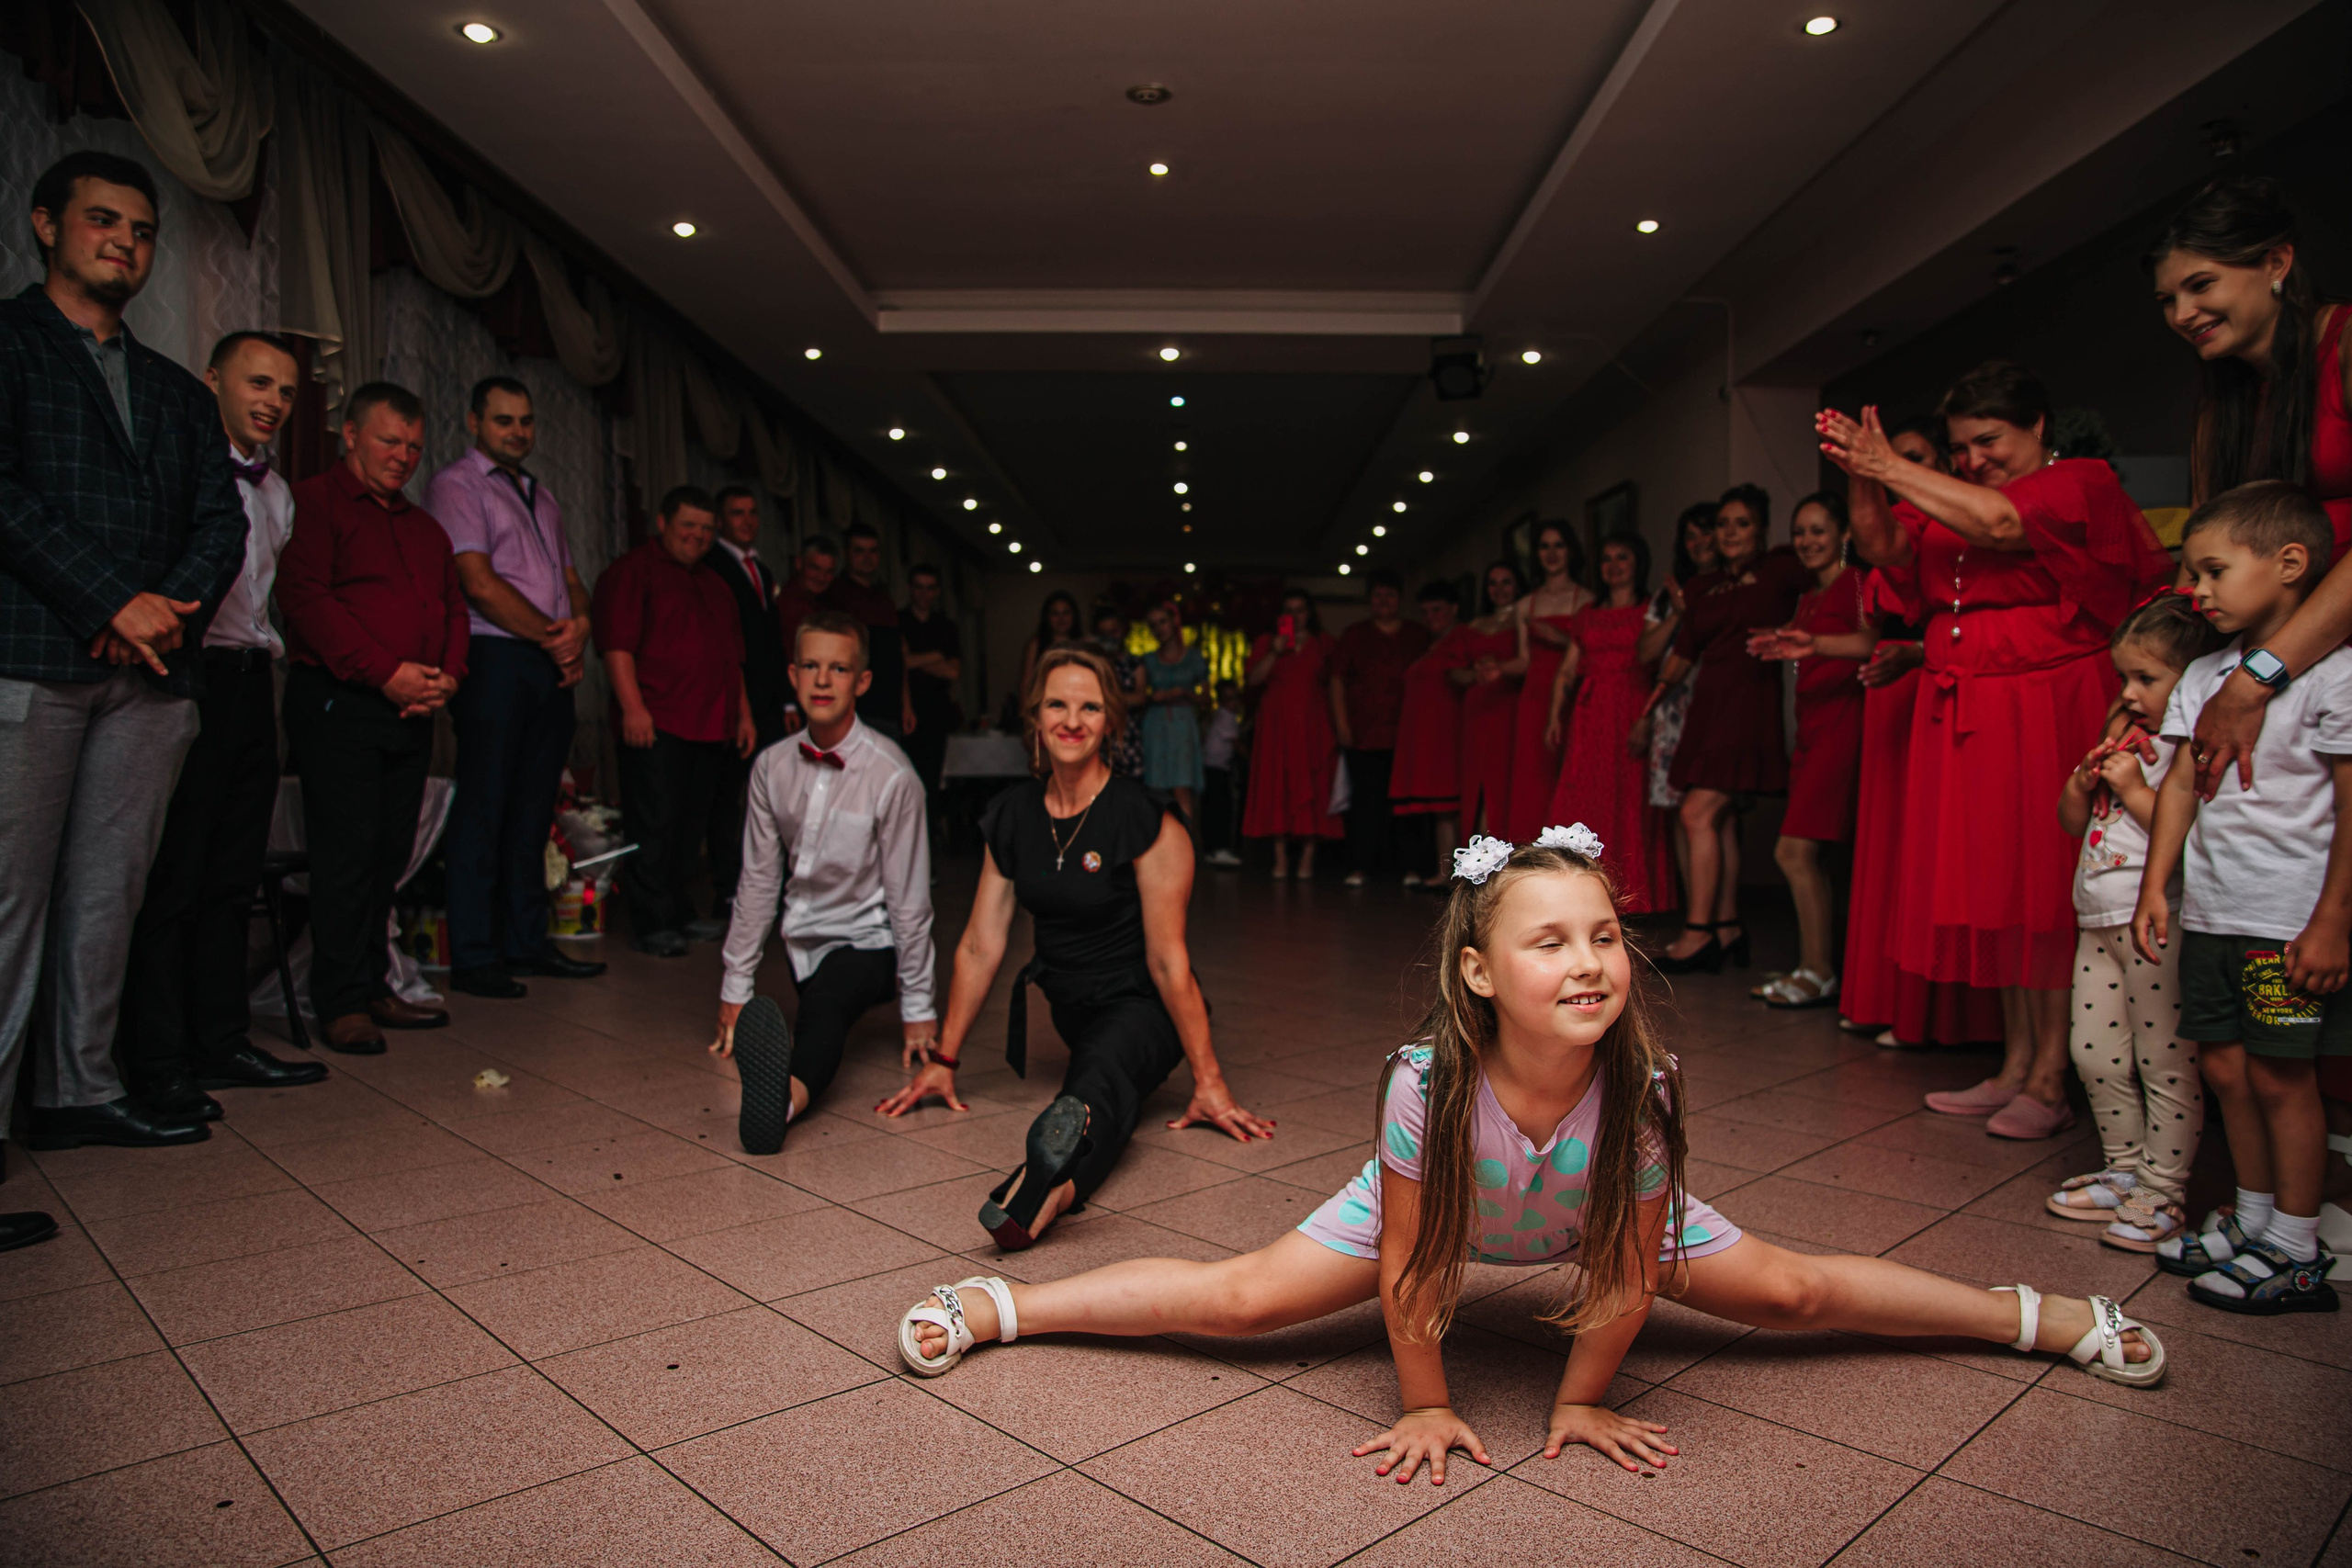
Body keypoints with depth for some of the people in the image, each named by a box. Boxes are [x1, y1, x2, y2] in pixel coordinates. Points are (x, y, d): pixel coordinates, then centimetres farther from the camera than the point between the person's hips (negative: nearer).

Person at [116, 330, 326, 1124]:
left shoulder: (276, 491, 21)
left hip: (252, 681, 8)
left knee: (232, 875, 11)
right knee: (170, 876, -4)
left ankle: (220, 1043, 19)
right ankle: (156, 1064, 4)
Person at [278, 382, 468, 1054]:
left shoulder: (425, 527, 23)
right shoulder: (313, 503, 1)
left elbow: (454, 611, 20)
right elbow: (306, 598, -12)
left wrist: (447, 676, 0)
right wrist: (386, 672, -17)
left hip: (413, 711, 7)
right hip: (338, 703, -7)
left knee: (390, 853, 8)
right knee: (346, 853, -7)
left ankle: (372, 986, 16)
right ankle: (342, 1003, 0)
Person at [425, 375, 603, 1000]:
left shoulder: (541, 496, 24)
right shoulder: (455, 486, 0)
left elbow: (571, 579, 21)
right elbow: (479, 582, -11)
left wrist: (580, 626, -2)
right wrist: (554, 637, -8)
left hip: (552, 666, 7)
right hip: (495, 660, -7)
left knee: (533, 811, 9)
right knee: (483, 810, -5)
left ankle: (526, 943, 15)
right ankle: (473, 957, -1)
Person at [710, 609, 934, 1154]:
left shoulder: (891, 775, -16)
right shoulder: (773, 766, -1)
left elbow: (909, 898, -12)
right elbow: (758, 880, 6)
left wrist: (917, 1008, -7)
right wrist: (735, 987, 9)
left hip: (865, 943, -10)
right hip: (803, 939, 10)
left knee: (824, 1002, -34)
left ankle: (793, 1092, -62)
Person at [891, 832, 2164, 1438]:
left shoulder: (1641, 1089, -35)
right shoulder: (1430, 1083, -40)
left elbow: (1630, 1270, -18)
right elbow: (1406, 1265, -25)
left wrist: (1580, 1400, -7)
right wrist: (1426, 1403, -12)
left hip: (1597, 1219, 2)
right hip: (1437, 1208, -2)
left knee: (1791, 1291, 6)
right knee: (1241, 1299, -4)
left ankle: (2046, 1318, 33)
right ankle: (995, 1305, 13)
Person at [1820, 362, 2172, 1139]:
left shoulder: (2082, 483, -2)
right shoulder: (1950, 494, 15)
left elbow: (2001, 524, -19)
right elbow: (1885, 548, 5)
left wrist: (1893, 469, -16)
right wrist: (1863, 482, -12)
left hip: (2048, 710, -6)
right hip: (1963, 716, 6)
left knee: (2045, 884, -4)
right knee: (1993, 889, 7)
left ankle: (2051, 1080, 3)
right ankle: (2015, 1064, 16)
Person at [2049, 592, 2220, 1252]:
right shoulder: (2123, 743, 14)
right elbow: (2072, 821, 18)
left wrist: (2134, 789, -18)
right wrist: (2084, 780, 0)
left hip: (2158, 925, -8)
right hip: (2099, 924, 9)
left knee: (2164, 1063, 2)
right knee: (2094, 1054, 12)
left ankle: (2161, 1194, 12)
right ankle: (2123, 1172, 27)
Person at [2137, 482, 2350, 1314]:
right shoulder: (2203, 676, 9)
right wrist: (2155, 888, 5)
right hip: (2210, 911, 6)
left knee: (2280, 1075, 1)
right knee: (2225, 1068, 12)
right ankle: (2253, 1221, 27)